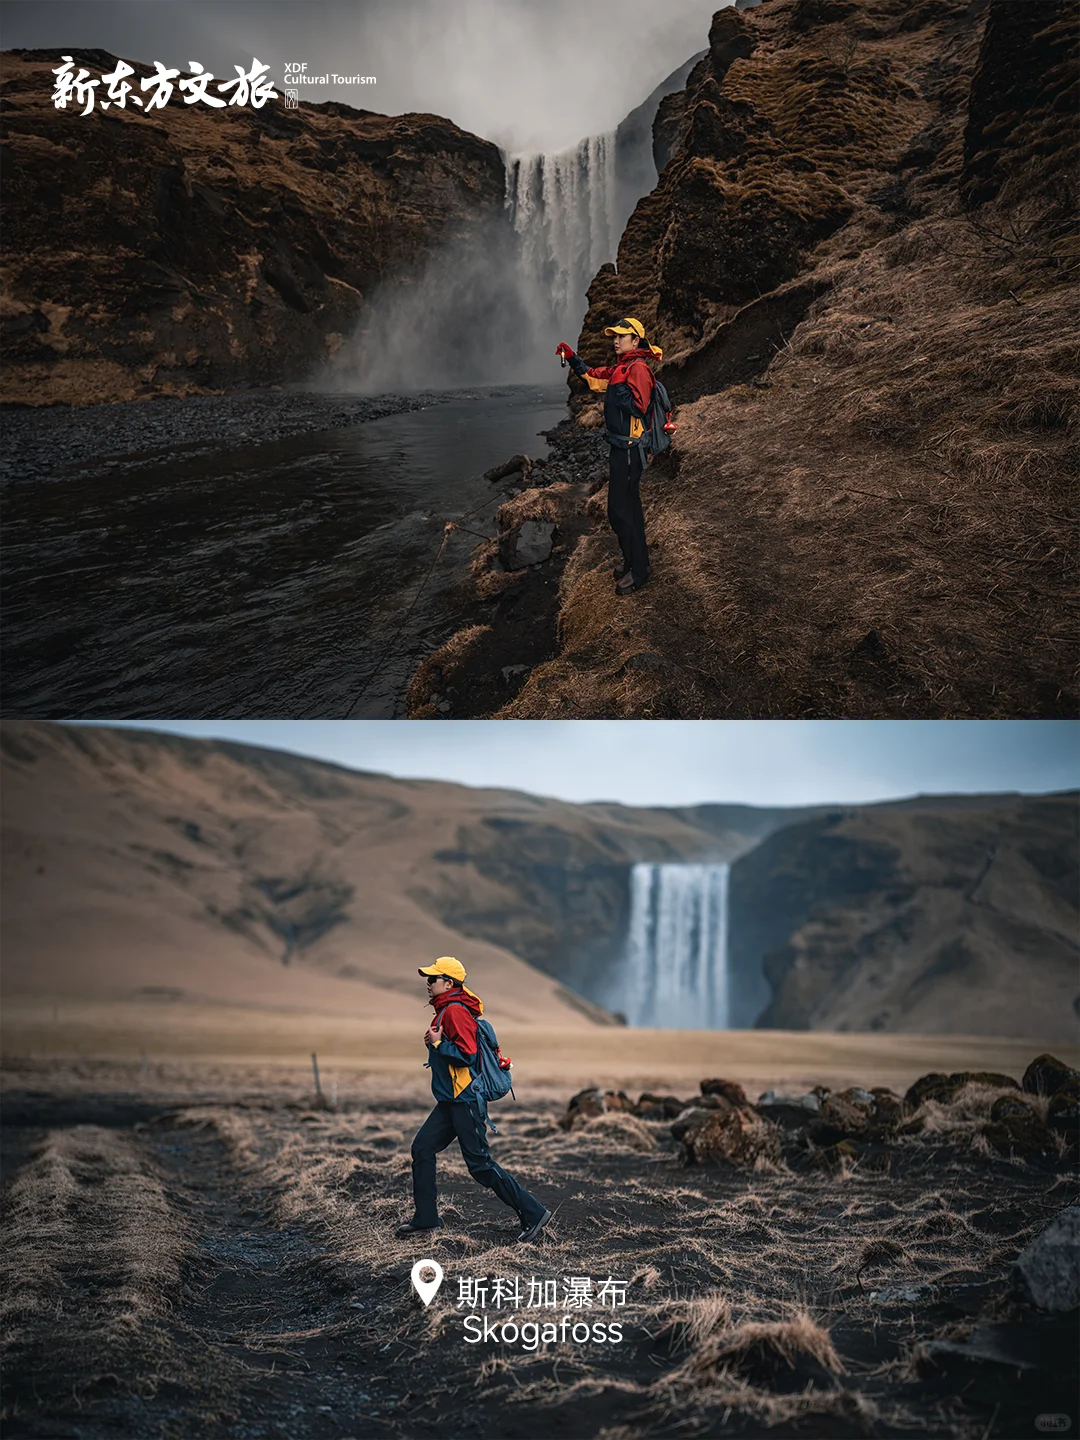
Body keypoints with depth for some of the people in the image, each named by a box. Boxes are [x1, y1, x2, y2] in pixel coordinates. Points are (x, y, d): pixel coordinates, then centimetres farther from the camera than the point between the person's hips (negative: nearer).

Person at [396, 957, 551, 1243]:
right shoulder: (444, 1010, 16)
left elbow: (466, 1054, -23)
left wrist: (437, 1043, -16)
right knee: (422, 1149, 9)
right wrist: (434, 1043, 11)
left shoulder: (456, 1011, -17)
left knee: (480, 1164, -7)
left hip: (465, 1100, -10)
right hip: (450, 1101, 10)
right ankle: (426, 1219, 17)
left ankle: (532, 1212, 0)